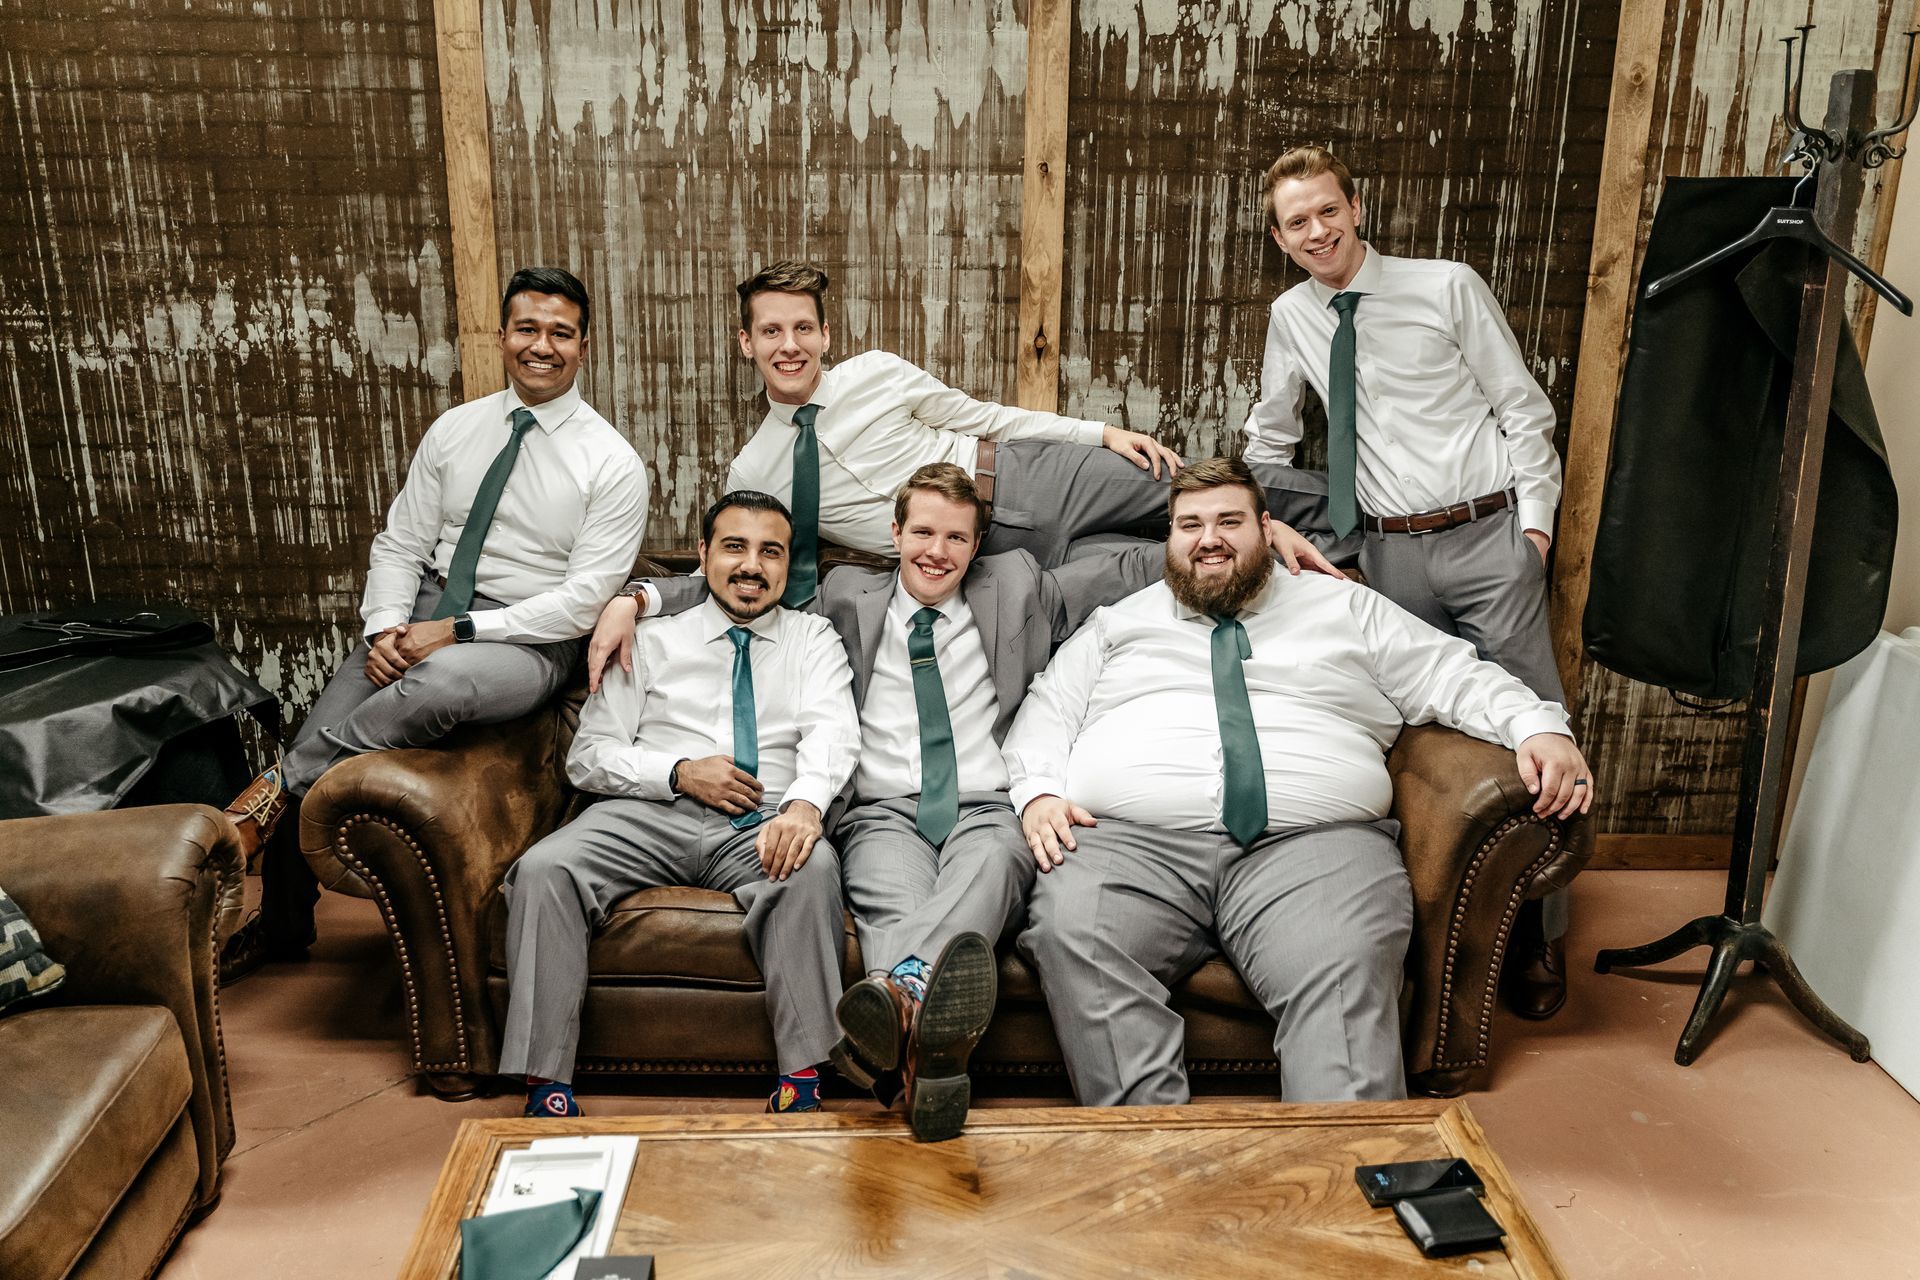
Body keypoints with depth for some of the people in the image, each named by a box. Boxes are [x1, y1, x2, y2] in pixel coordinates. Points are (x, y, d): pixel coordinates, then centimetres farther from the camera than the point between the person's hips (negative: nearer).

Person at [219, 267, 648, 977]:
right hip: (426, 612, 5)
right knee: (320, 733, -13)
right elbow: (399, 543, 11)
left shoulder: (611, 462, -7)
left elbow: (586, 597, -13)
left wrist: (456, 631, -18)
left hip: (530, 639, -4)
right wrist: (385, 626, -9)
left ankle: (275, 786, -15)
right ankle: (282, 924, 13)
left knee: (439, 681, -38)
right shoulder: (455, 429, 9)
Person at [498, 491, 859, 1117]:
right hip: (648, 814, 2)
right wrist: (680, 773, -6)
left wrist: (804, 803, -27)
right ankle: (546, 1087, -22)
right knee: (543, 869, -26)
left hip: (760, 827, -1)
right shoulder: (653, 642, 19)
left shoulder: (812, 638, 16)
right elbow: (588, 757, 13)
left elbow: (833, 731, -4)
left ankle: (802, 1080, -31)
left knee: (812, 866, -35)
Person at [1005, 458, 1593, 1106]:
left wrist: (1539, 727, 1)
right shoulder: (1119, 622, 27)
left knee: (1350, 969, -33)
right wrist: (1038, 792, 0)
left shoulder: (1346, 608, 25)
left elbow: (1455, 676, 20)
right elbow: (1046, 710, 21)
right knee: (1070, 936, -31)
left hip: (1313, 841, 0)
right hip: (1129, 840, 1)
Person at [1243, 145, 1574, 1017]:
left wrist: (1535, 520, -6)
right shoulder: (1292, 318, 8)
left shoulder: (1448, 287, -1)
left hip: (1490, 535, -2)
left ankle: (1538, 937, 12)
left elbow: (1524, 409, 1)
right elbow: (1270, 433, 21)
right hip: (1390, 553, 3)